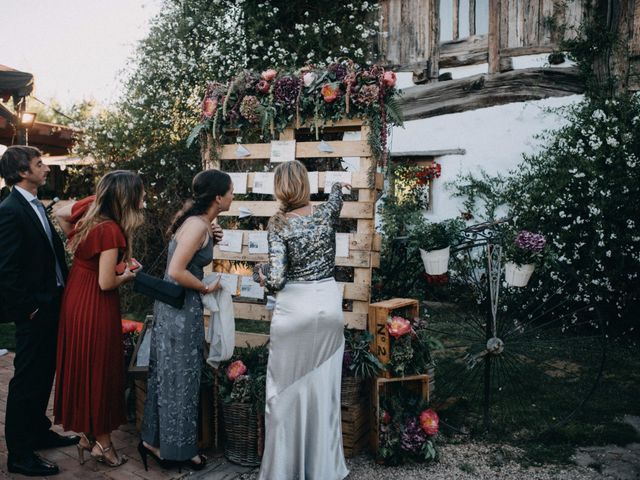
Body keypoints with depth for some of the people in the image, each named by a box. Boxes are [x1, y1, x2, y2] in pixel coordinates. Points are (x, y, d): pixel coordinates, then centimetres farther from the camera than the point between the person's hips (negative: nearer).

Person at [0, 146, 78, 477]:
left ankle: (39, 432, 37)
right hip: (34, 312, -9)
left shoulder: (36, 206, 12)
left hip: (51, 306, 9)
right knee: (27, 380, 2)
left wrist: (60, 296, 9)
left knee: (44, 375, 20)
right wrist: (29, 308, -17)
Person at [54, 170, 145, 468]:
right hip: (96, 306, -8)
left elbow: (60, 215, 19)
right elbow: (106, 283, -24)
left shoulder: (88, 210, -2)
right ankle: (102, 443, 20)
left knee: (82, 366, 17)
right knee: (99, 370, 6)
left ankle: (88, 434, 31)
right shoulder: (111, 230, -25)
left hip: (75, 297, 8)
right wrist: (127, 276, -5)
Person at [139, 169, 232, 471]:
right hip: (180, 308, -9)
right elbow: (177, 272, -25)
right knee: (179, 378, 4)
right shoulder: (197, 224, -20)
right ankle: (176, 449, 19)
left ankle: (155, 440, 30)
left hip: (177, 305, 9)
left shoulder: (198, 222, 8)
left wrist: (210, 241, 5)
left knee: (167, 374, 17)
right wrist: (207, 288, -12)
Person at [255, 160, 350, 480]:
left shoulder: (279, 224, -9)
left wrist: (261, 274, 7)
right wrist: (338, 187, 50)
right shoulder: (326, 213, 1)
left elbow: (276, 280, -15)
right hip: (329, 304, 4)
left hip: (295, 308, -3)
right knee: (323, 389, 11)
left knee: (287, 390, 7)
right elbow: (335, 201, 29)